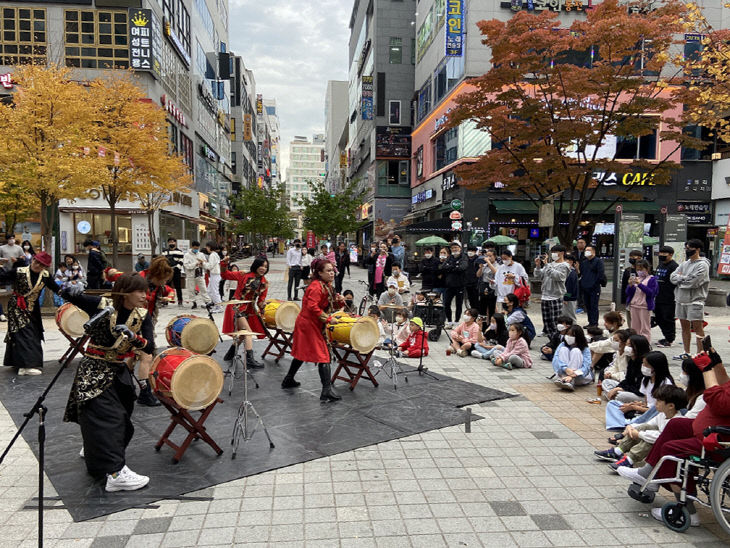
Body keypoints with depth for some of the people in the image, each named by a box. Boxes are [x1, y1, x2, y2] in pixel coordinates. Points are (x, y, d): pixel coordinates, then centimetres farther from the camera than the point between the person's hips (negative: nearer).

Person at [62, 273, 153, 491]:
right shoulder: (102, 305, -13)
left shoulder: (142, 316, -4)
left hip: (120, 373, 6)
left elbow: (149, 348, -15)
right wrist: (72, 292, -30)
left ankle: (94, 452, 48)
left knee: (121, 419, 18)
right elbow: (67, 296, -7)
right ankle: (116, 473, -16)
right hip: (94, 371, -5)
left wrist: (132, 336, -33)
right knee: (106, 417, -15)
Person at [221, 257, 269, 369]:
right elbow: (225, 275, -6)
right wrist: (224, 264, -22)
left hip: (249, 310, 7)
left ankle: (230, 354, 36)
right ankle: (250, 359, -15)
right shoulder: (244, 275, -10)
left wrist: (262, 304, -17)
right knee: (248, 331, -14)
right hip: (237, 308, -7)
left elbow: (261, 299, 5)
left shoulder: (264, 283, 3)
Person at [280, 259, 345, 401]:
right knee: (323, 356, -10)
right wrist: (328, 319, -25)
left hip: (305, 324, 10)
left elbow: (331, 306, 17)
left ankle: (288, 380, 34)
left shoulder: (327, 286, 12)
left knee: (302, 353, 20)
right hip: (309, 325, -10)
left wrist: (340, 301, -4)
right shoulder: (316, 286, -19)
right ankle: (327, 390, -11)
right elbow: (312, 306, -28)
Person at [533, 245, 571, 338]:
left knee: (555, 323, -9)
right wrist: (538, 266, -1)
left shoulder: (564, 266, -3)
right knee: (546, 323, 10)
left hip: (556, 298, -7)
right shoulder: (550, 264, 17)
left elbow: (557, 276, -20)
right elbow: (539, 276, 14)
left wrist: (546, 265, -18)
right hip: (545, 297, 7)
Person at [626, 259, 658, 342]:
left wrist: (640, 284, -22)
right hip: (634, 306, 6)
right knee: (634, 328, 11)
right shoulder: (635, 278, 12)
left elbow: (651, 292, -15)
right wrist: (630, 285, -10)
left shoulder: (651, 279, -3)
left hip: (644, 306, -6)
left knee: (645, 328, -3)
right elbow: (628, 293, 10)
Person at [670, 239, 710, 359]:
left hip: (695, 301, -8)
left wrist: (680, 277, -4)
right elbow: (672, 277, 6)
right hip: (681, 300, 8)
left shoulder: (703, 265, -9)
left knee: (698, 328, -4)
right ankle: (686, 353, 22)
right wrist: (684, 278, -10)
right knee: (685, 327, 13)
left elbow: (693, 282, -19)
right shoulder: (685, 264, 15)